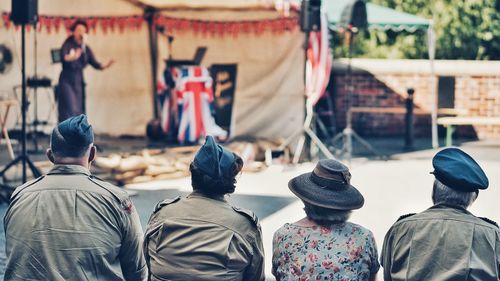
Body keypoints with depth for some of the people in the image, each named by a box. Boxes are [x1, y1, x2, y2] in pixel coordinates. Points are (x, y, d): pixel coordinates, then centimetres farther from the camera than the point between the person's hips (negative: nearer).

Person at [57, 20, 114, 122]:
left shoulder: (86, 48, 8)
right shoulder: (68, 45, -5)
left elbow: (94, 63, 3)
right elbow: (63, 56, -25)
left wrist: (104, 66, -18)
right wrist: (72, 57, -46)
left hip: (79, 82, 5)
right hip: (67, 81, -5)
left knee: (79, 111, 3)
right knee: (70, 109, -16)